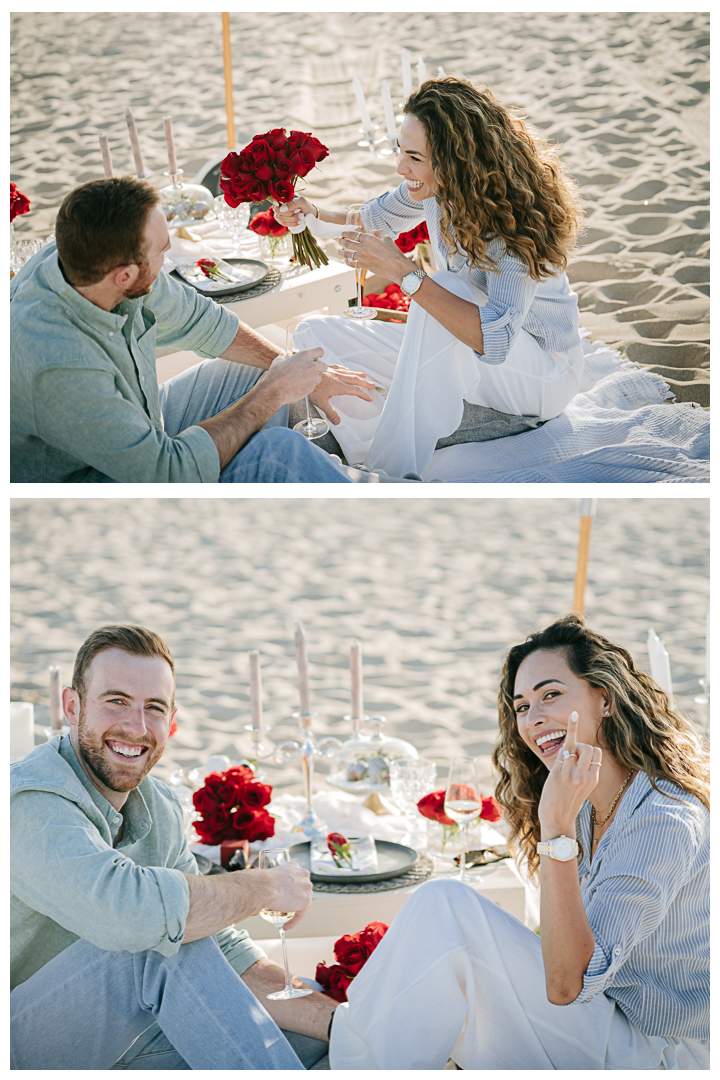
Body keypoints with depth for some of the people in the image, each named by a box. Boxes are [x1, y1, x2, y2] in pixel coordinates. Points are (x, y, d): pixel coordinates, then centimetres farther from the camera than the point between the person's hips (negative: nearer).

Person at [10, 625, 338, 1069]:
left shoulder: (160, 809, 5)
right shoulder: (31, 804, -24)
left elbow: (223, 950, 5)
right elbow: (131, 909, -40)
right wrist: (265, 886, -23)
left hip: (113, 1045, 8)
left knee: (311, 1045, -7)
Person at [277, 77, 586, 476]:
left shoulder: (515, 220, -29)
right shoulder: (440, 187, -9)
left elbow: (494, 340, -40)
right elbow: (377, 219, 13)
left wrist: (405, 273, -42)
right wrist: (315, 214, -7)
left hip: (544, 373, -7)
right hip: (456, 353, 7)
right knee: (318, 336, -5)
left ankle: (397, 466, -30)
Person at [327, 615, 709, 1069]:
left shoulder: (665, 823, -20)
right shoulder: (587, 808, 10)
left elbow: (568, 984, -27)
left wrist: (557, 826, -32)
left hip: (656, 1057, -9)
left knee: (447, 906, -19)